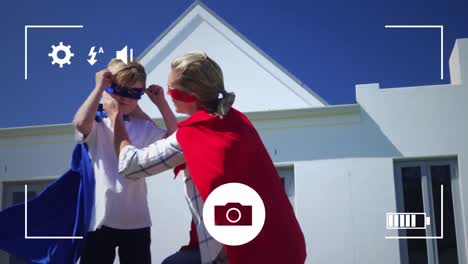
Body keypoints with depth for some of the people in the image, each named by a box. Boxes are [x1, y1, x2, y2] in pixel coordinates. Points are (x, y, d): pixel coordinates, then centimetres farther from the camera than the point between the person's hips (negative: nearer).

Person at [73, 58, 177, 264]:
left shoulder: (143, 127, 10)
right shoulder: (97, 123, -3)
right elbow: (80, 124, -26)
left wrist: (161, 103, -2)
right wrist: (99, 87, -18)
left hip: (137, 220, 4)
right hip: (101, 218, -3)